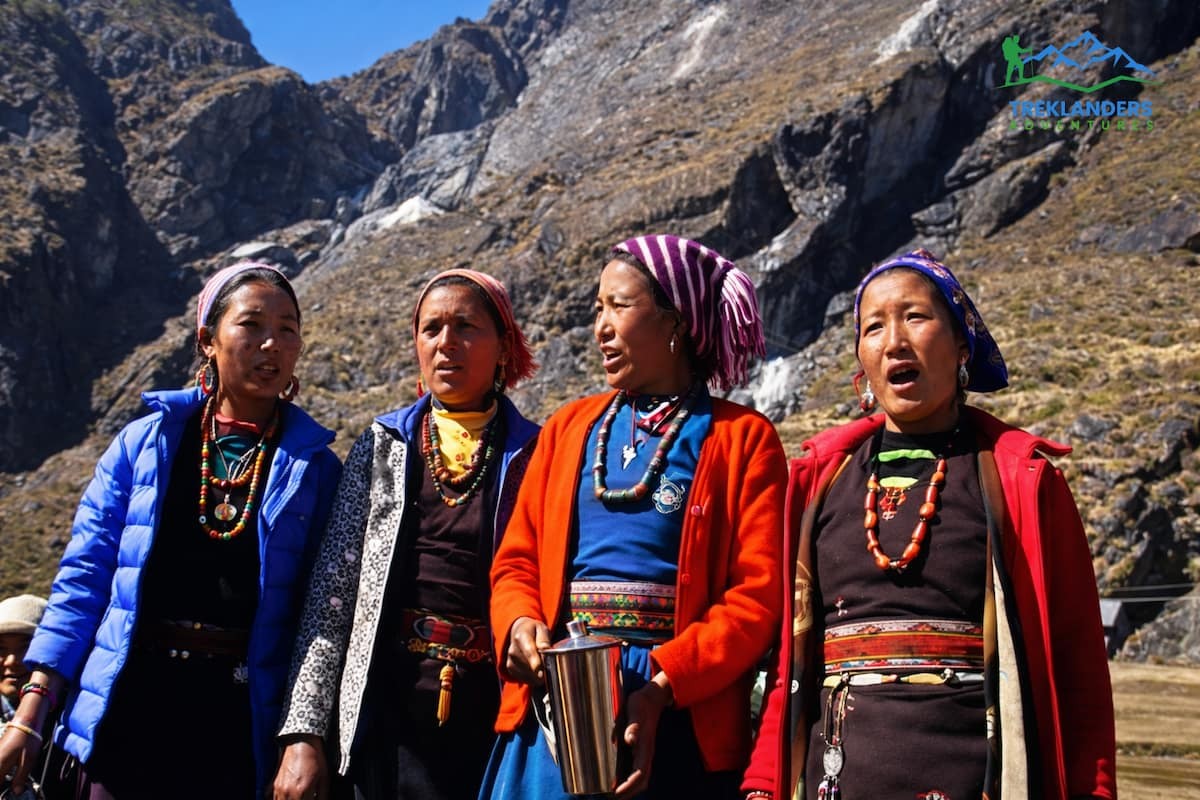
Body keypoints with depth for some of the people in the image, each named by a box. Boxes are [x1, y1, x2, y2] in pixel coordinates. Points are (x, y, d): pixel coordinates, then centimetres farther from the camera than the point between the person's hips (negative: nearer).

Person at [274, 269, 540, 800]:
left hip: (496, 711, -1)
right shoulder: (380, 448, 7)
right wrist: (304, 732, -3)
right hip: (392, 711, 1)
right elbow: (332, 591, 4)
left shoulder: (533, 455, 2)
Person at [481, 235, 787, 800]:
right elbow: (516, 561, 12)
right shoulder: (569, 428, 14)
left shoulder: (742, 439, 1)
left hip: (678, 716, -3)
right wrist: (521, 625, -9)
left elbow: (758, 593, -7)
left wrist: (664, 685, -19)